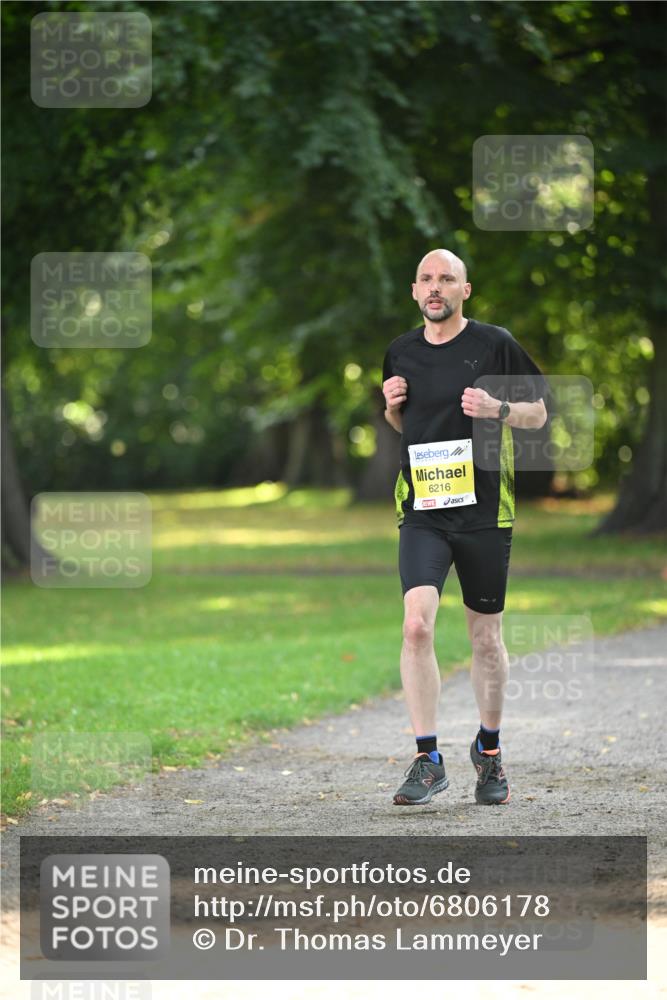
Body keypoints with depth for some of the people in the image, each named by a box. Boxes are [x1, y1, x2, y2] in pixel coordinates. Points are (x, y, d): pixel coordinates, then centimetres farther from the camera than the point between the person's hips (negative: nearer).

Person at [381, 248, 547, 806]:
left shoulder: (495, 344, -2)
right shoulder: (401, 352, 10)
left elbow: (539, 414, 4)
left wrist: (497, 409, -15)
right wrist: (392, 407, 2)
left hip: (484, 508, -2)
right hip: (421, 509, 2)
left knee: (485, 636, 8)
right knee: (417, 625, -16)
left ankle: (489, 749, 29)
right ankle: (428, 760, -12)